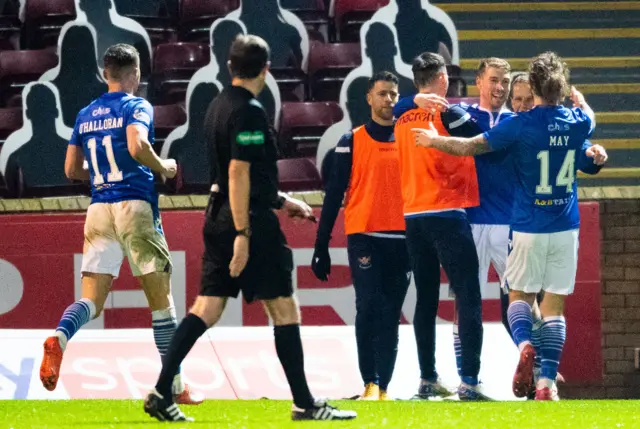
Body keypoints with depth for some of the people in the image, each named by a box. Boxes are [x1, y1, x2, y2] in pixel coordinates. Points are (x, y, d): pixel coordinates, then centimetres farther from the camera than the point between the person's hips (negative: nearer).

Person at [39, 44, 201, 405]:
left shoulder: (85, 115, 14)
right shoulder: (137, 106, -4)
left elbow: (72, 170, 18)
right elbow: (137, 147, -22)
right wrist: (163, 168, -4)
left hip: (98, 211, 5)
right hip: (135, 207, -5)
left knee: (92, 300, -2)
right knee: (161, 298, 5)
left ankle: (59, 338, -35)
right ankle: (176, 386, 8)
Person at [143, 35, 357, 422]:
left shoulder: (219, 106, 13)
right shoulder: (249, 111, -15)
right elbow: (239, 173, -20)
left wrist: (280, 200, 30)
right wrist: (243, 235, -21)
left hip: (220, 218, 9)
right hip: (250, 220, -9)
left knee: (207, 308, 7)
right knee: (285, 309, -1)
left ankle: (161, 393, 0)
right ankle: (304, 404, 3)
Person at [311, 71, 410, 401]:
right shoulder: (351, 142, 3)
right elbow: (334, 195, 3)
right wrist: (321, 246, -1)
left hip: (401, 238, 3)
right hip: (364, 237, -3)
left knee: (391, 315, 3)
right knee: (369, 306, -14)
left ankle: (383, 386, 7)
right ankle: (370, 383, -11)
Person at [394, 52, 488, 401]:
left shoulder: (403, 120, 10)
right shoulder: (448, 114, -9)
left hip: (413, 215, 6)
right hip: (447, 213, -6)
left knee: (426, 299, 12)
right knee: (468, 296, -6)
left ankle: (427, 379, 11)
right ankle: (469, 381, -15)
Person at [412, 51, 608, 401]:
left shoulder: (520, 124, -12)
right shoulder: (577, 121, -1)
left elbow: (470, 147, -6)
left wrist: (433, 140, 11)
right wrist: (577, 98, 47)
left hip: (528, 227, -2)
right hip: (566, 228, 2)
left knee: (519, 295, 13)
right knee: (554, 306, 5)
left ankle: (524, 345, -17)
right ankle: (547, 382, -4)